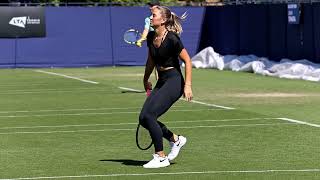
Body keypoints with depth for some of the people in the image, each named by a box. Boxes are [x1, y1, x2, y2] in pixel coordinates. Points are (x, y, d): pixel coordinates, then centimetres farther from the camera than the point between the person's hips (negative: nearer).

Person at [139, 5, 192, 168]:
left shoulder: (172, 39, -16)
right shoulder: (151, 37, 6)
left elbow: (187, 60, -13)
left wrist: (187, 85, -17)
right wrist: (146, 80, 29)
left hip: (174, 81, -8)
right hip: (161, 82, 8)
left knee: (149, 115, -18)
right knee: (143, 119, -1)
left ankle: (161, 158, -8)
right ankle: (175, 139, 20)